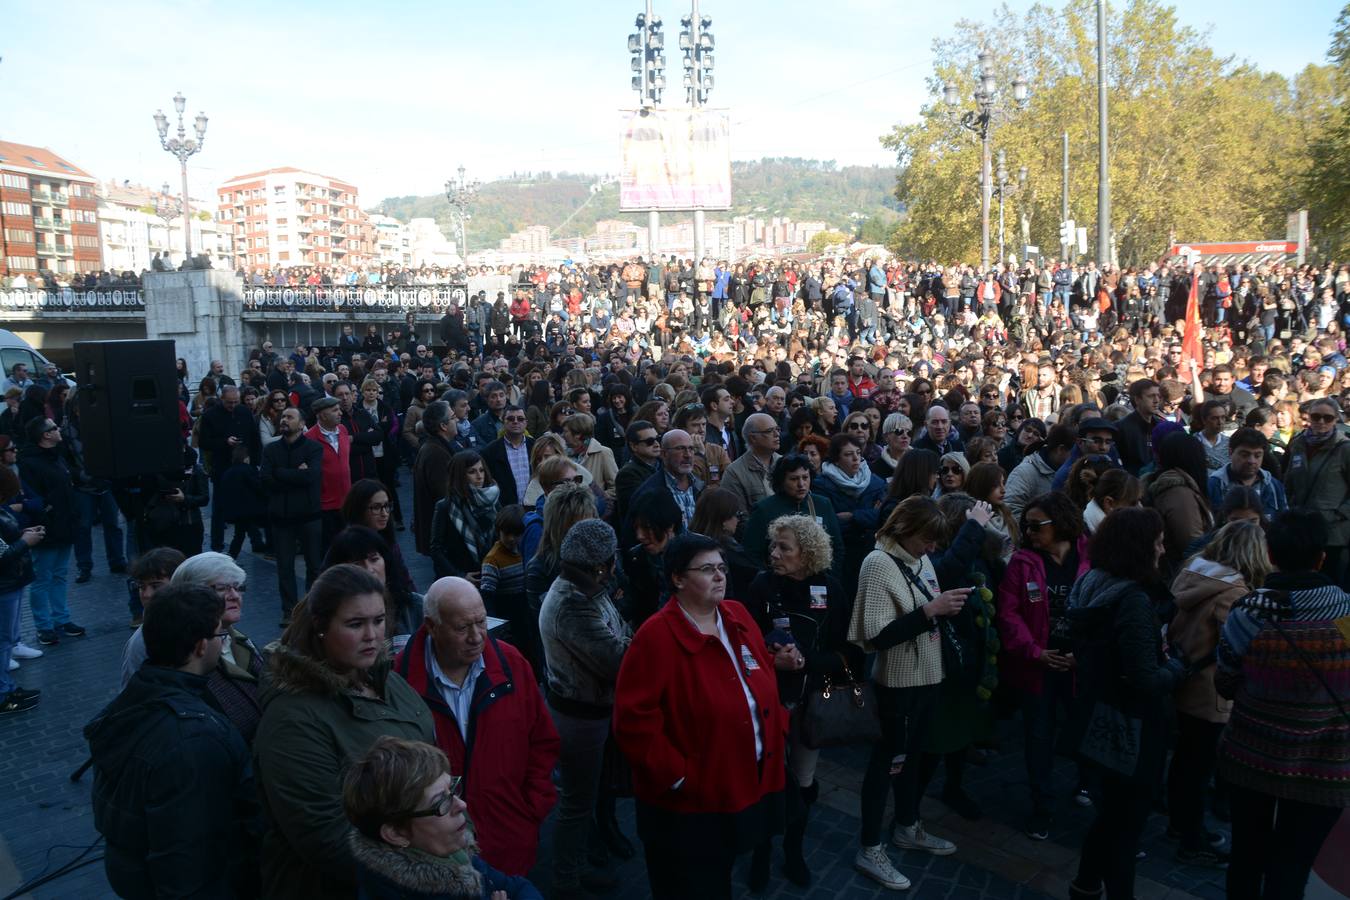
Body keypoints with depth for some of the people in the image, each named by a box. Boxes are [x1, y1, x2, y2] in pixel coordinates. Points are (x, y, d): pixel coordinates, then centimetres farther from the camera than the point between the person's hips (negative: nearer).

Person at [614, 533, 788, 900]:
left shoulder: (737, 616, 1)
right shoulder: (656, 636, -21)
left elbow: (766, 678, 15)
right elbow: (633, 720, -23)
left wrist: (777, 728, 6)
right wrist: (677, 775, -21)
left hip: (748, 786, 7)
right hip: (688, 803, -6)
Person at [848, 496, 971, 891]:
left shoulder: (921, 560, 5)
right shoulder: (879, 563, -20)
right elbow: (876, 636, -26)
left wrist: (946, 608, -2)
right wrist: (930, 610, -28)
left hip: (927, 676, 8)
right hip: (897, 682, -8)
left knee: (912, 754, 22)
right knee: (886, 760, 5)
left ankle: (907, 828, 42)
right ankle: (870, 850, 20)